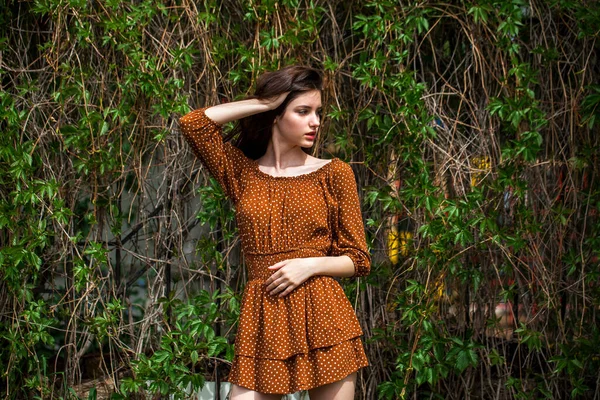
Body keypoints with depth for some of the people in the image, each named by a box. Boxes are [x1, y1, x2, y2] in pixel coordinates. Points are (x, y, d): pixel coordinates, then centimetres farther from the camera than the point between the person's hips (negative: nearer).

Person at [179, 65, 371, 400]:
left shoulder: (334, 173, 6)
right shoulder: (242, 172, 10)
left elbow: (359, 260, 7)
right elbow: (193, 123, -4)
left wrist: (311, 264, -12)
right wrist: (265, 103, -1)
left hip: (323, 320, -1)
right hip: (262, 322, 1)